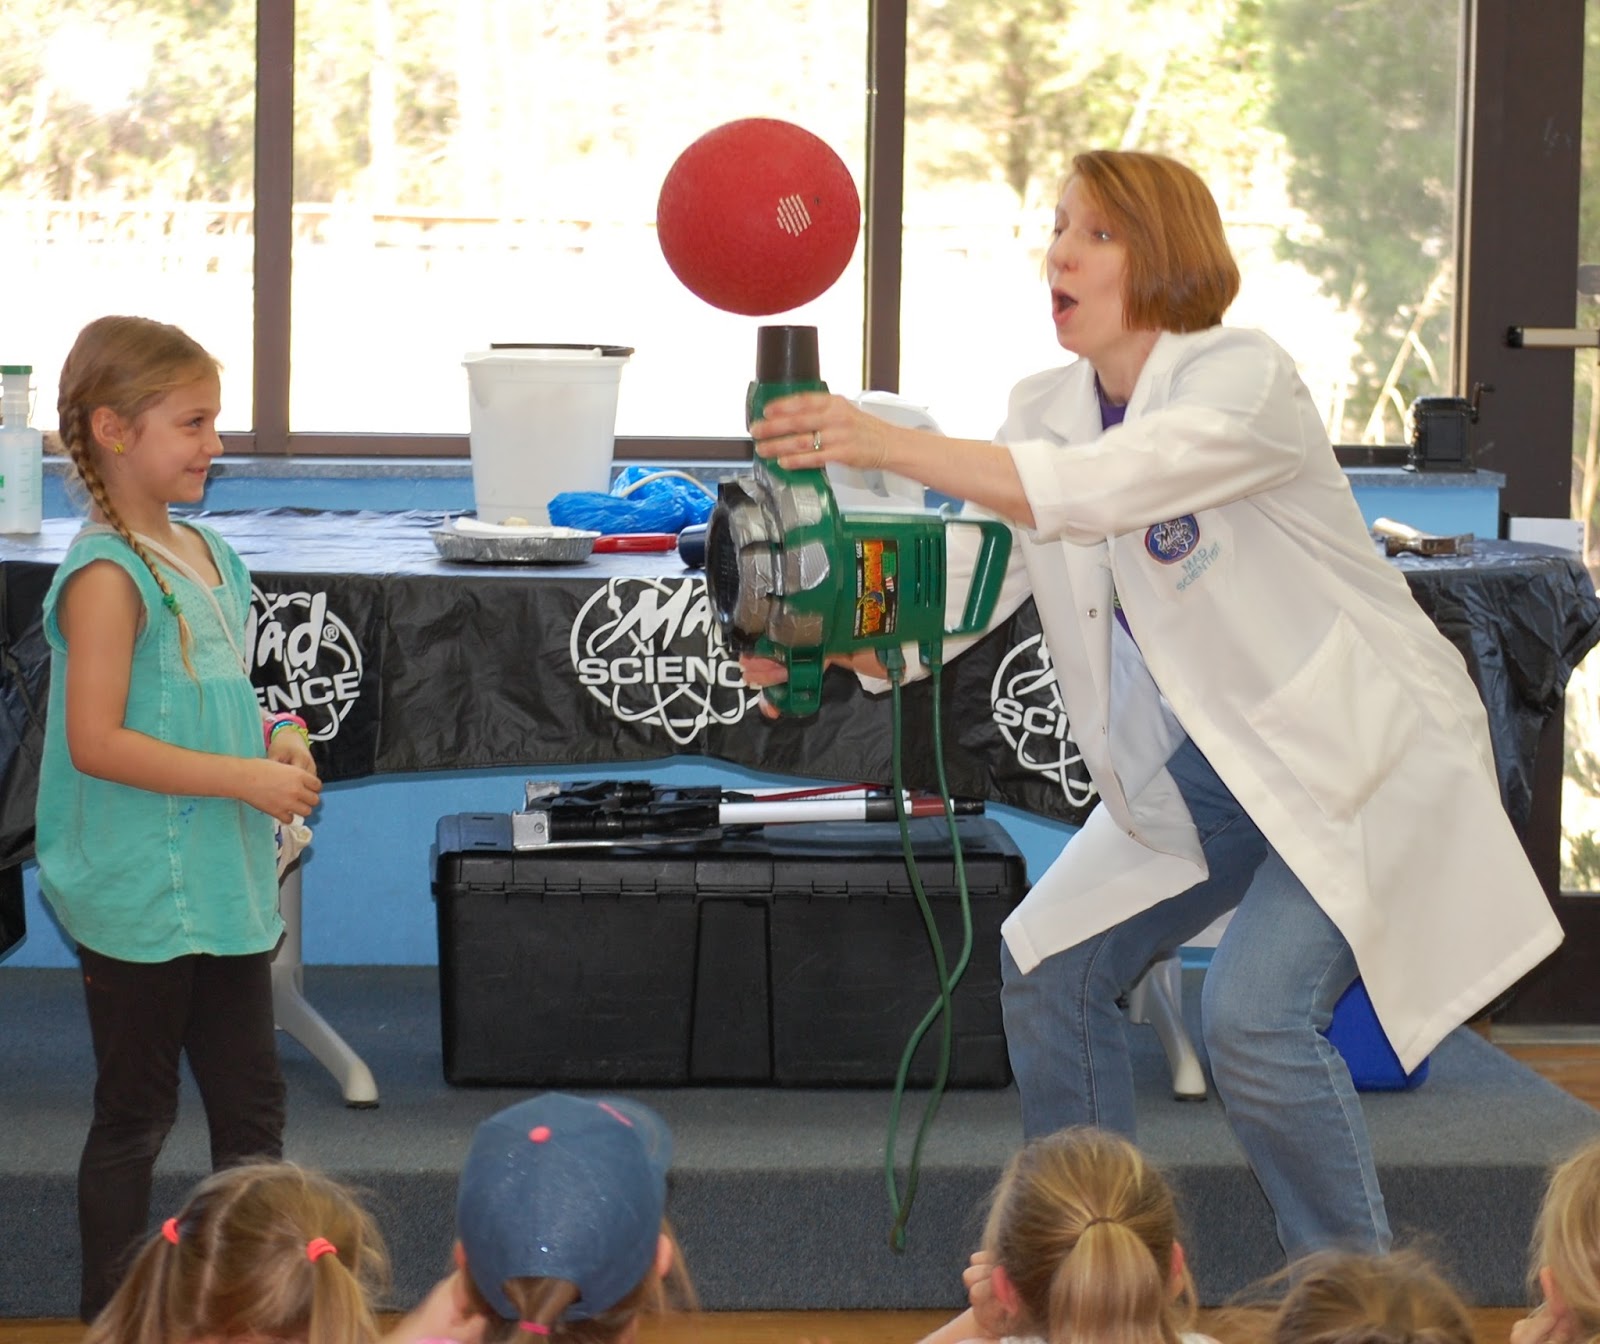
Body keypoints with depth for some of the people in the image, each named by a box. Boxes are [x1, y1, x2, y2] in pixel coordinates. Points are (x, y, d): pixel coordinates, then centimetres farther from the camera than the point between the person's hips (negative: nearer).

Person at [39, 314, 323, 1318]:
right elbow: (97, 743, -23)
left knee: (253, 1112, 13)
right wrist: (246, 777, -21)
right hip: (138, 893, -8)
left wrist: (274, 736, 1)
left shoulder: (208, 553, 9)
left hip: (223, 888, 8)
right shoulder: (108, 575, -17)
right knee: (136, 1121, 4)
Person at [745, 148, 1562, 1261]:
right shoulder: (1047, 414, 1)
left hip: (1361, 758, -8)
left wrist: (894, 446, -45)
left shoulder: (1245, 378, -22)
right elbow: (960, 584, -4)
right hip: (1196, 776, 8)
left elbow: (1100, 488, -39)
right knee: (1048, 970, 2)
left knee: (1255, 1014, -22)